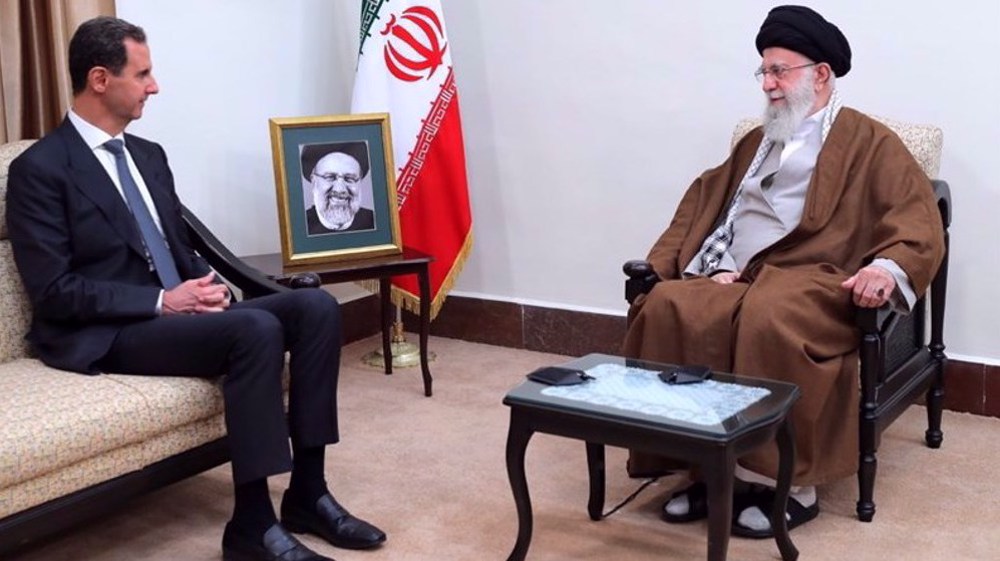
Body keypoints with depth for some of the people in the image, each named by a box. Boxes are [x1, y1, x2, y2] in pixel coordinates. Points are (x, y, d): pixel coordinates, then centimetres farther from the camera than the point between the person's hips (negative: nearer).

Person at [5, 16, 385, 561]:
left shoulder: (148, 155, 16)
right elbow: (53, 291, -14)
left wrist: (206, 286, -4)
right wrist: (162, 301, -20)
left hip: (177, 311, 8)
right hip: (105, 335, -8)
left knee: (315, 305, -13)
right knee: (255, 329, -32)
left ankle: (307, 493, -10)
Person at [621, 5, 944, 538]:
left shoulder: (869, 143, 9)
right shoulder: (756, 142, 29)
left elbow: (918, 218, -4)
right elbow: (705, 203, 20)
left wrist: (887, 267, -25)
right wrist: (713, 265, -1)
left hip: (811, 279, -5)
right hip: (735, 275, 6)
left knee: (768, 319, -39)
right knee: (668, 308, -25)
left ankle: (789, 484, -25)